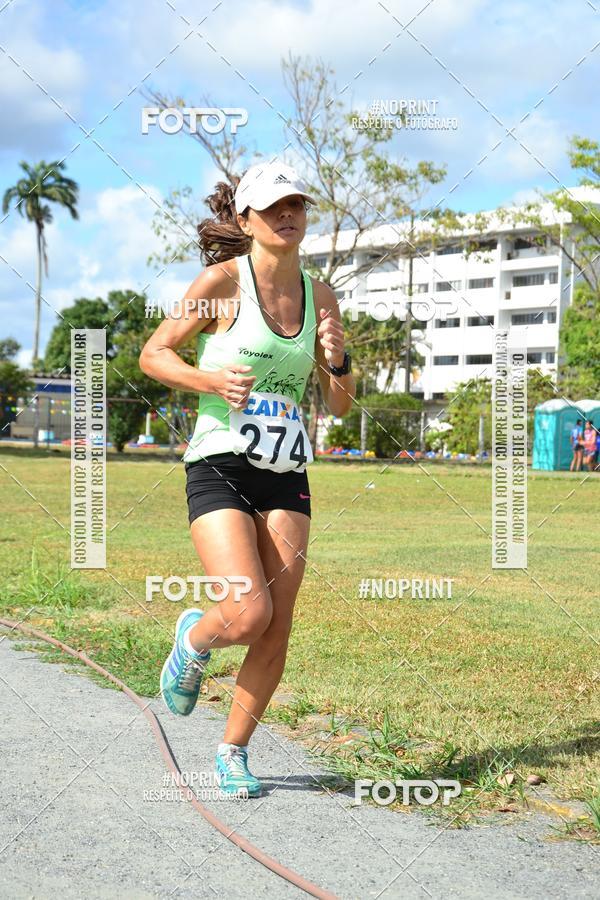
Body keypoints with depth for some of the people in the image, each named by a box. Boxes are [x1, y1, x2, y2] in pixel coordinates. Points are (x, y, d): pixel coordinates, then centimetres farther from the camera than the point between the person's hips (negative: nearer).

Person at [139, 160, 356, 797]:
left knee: (276, 632, 1)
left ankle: (233, 751, 21)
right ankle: (193, 638, 18)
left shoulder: (320, 296, 9)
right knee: (249, 614, -18)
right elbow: (153, 354, 1)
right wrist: (207, 379, -16)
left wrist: (338, 360, -7)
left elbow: (341, 405, 13)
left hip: (287, 478, 5)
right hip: (219, 466, -4)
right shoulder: (222, 282, -5)